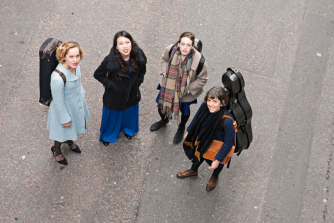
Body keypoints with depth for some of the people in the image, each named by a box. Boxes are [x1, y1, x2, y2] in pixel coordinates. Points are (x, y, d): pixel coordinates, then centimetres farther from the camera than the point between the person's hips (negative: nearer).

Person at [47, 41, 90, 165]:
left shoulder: (75, 66, -19)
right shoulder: (57, 78, -41)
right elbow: (58, 102, -27)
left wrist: (81, 94, 18)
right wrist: (65, 119, -15)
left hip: (77, 103, 6)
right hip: (64, 108, -6)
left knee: (73, 127, 33)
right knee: (63, 131, 22)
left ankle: (69, 141, 66)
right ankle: (56, 150, 54)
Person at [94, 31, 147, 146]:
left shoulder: (138, 56, -22)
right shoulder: (111, 61, -33)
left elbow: (142, 69, 2)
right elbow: (98, 75, -16)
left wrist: (138, 82, -3)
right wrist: (110, 85, -17)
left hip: (132, 94, 3)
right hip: (115, 95, -3)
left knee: (130, 112, 30)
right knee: (112, 115, 23)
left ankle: (127, 129, 64)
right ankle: (107, 134, 55)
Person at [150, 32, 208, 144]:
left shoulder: (199, 60, -32)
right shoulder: (171, 49, -24)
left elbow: (202, 79, -16)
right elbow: (164, 59, 2)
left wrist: (188, 89, -19)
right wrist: (165, 73, -10)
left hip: (186, 91, -2)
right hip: (168, 86, 3)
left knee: (184, 110, 23)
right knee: (161, 105, 23)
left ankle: (181, 127, 59)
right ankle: (164, 119, 61)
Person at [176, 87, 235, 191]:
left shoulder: (227, 121, -42)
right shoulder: (205, 106, -27)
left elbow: (228, 142, -27)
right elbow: (196, 119, -4)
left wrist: (218, 160, -19)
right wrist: (188, 131, 10)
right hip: (202, 141, 4)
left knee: (217, 165, 27)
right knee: (198, 154, 33)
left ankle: (215, 177, 65)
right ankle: (194, 170, 68)